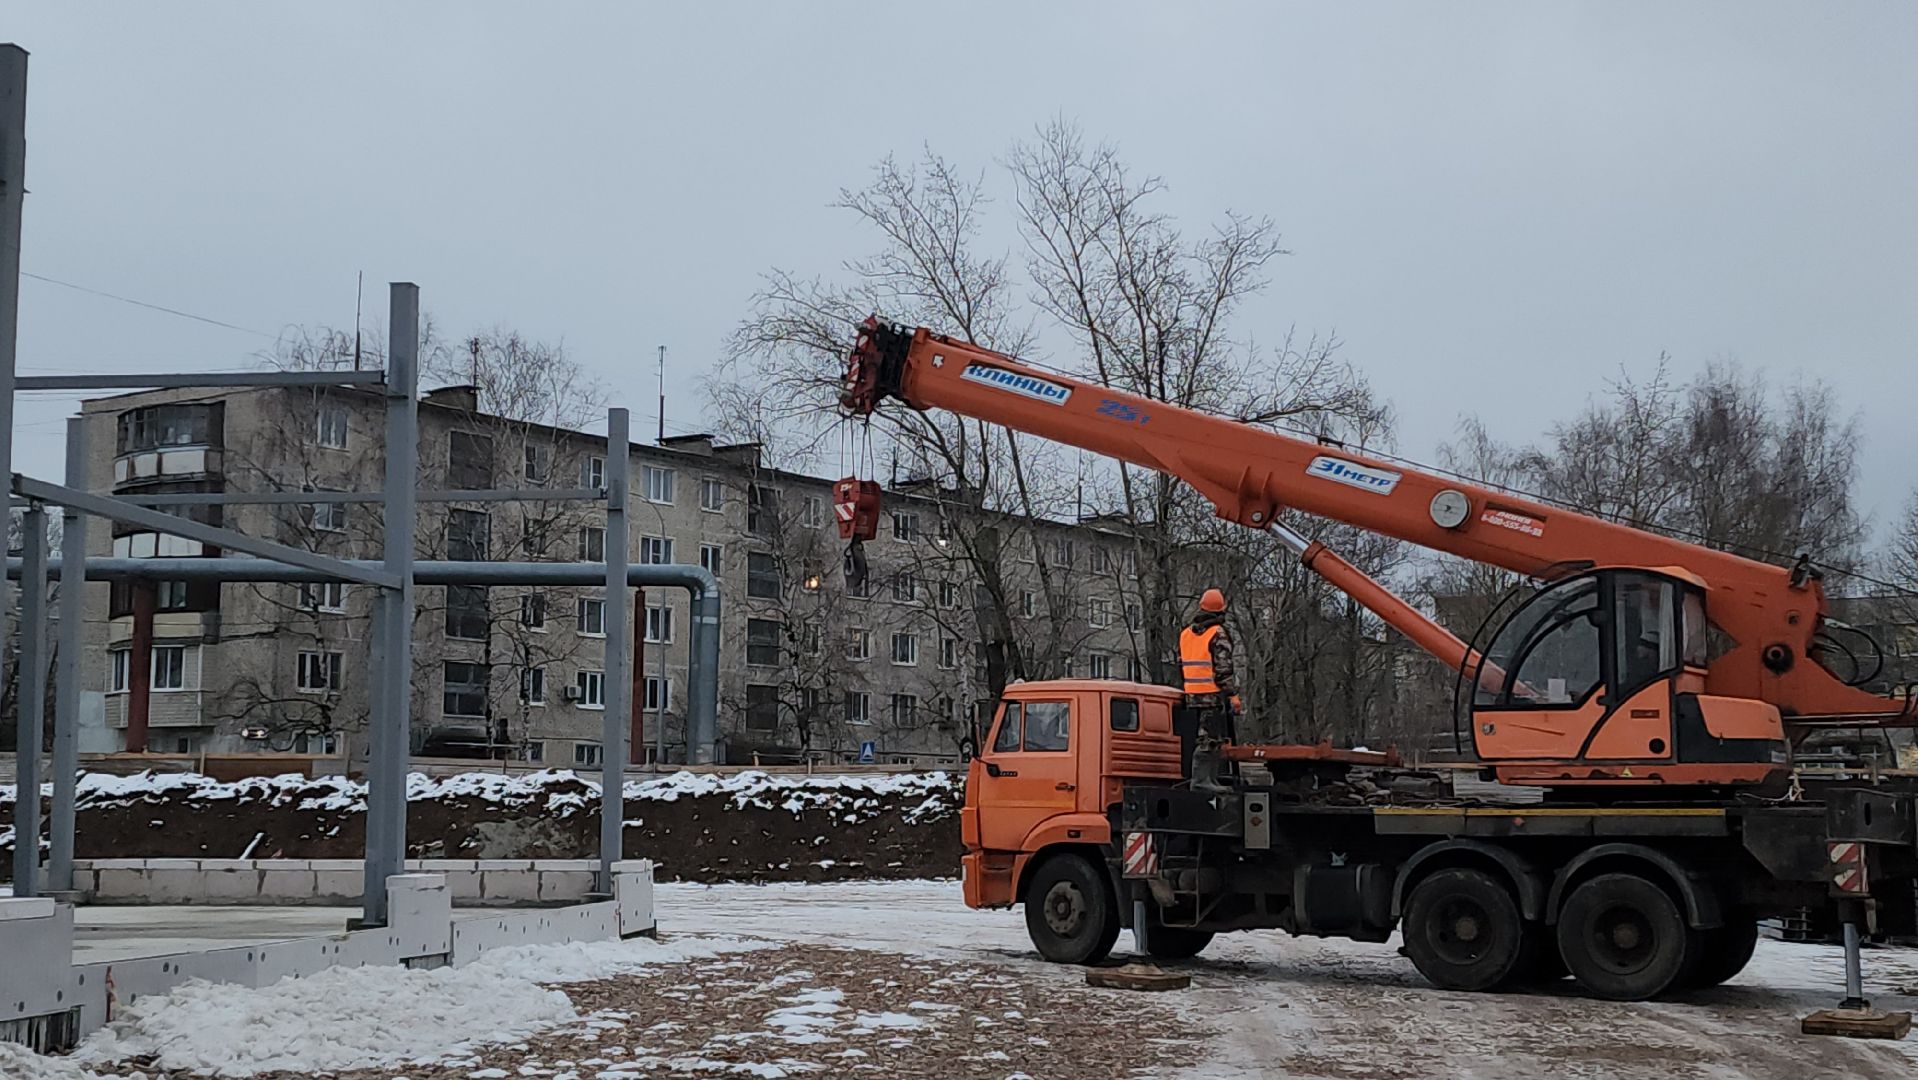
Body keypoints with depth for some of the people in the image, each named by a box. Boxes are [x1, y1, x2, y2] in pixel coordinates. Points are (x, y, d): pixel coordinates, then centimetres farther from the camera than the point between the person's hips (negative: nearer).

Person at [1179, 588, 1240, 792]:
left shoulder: (1185, 633, 14)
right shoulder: (1218, 635, -10)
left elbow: (1181, 664, 19)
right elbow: (1223, 668, -15)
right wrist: (1233, 694, -11)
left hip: (1193, 693, 8)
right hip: (1214, 693, -8)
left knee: (1212, 737, 13)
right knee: (1209, 738, -7)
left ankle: (1211, 779, 14)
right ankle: (1200, 779, -10)